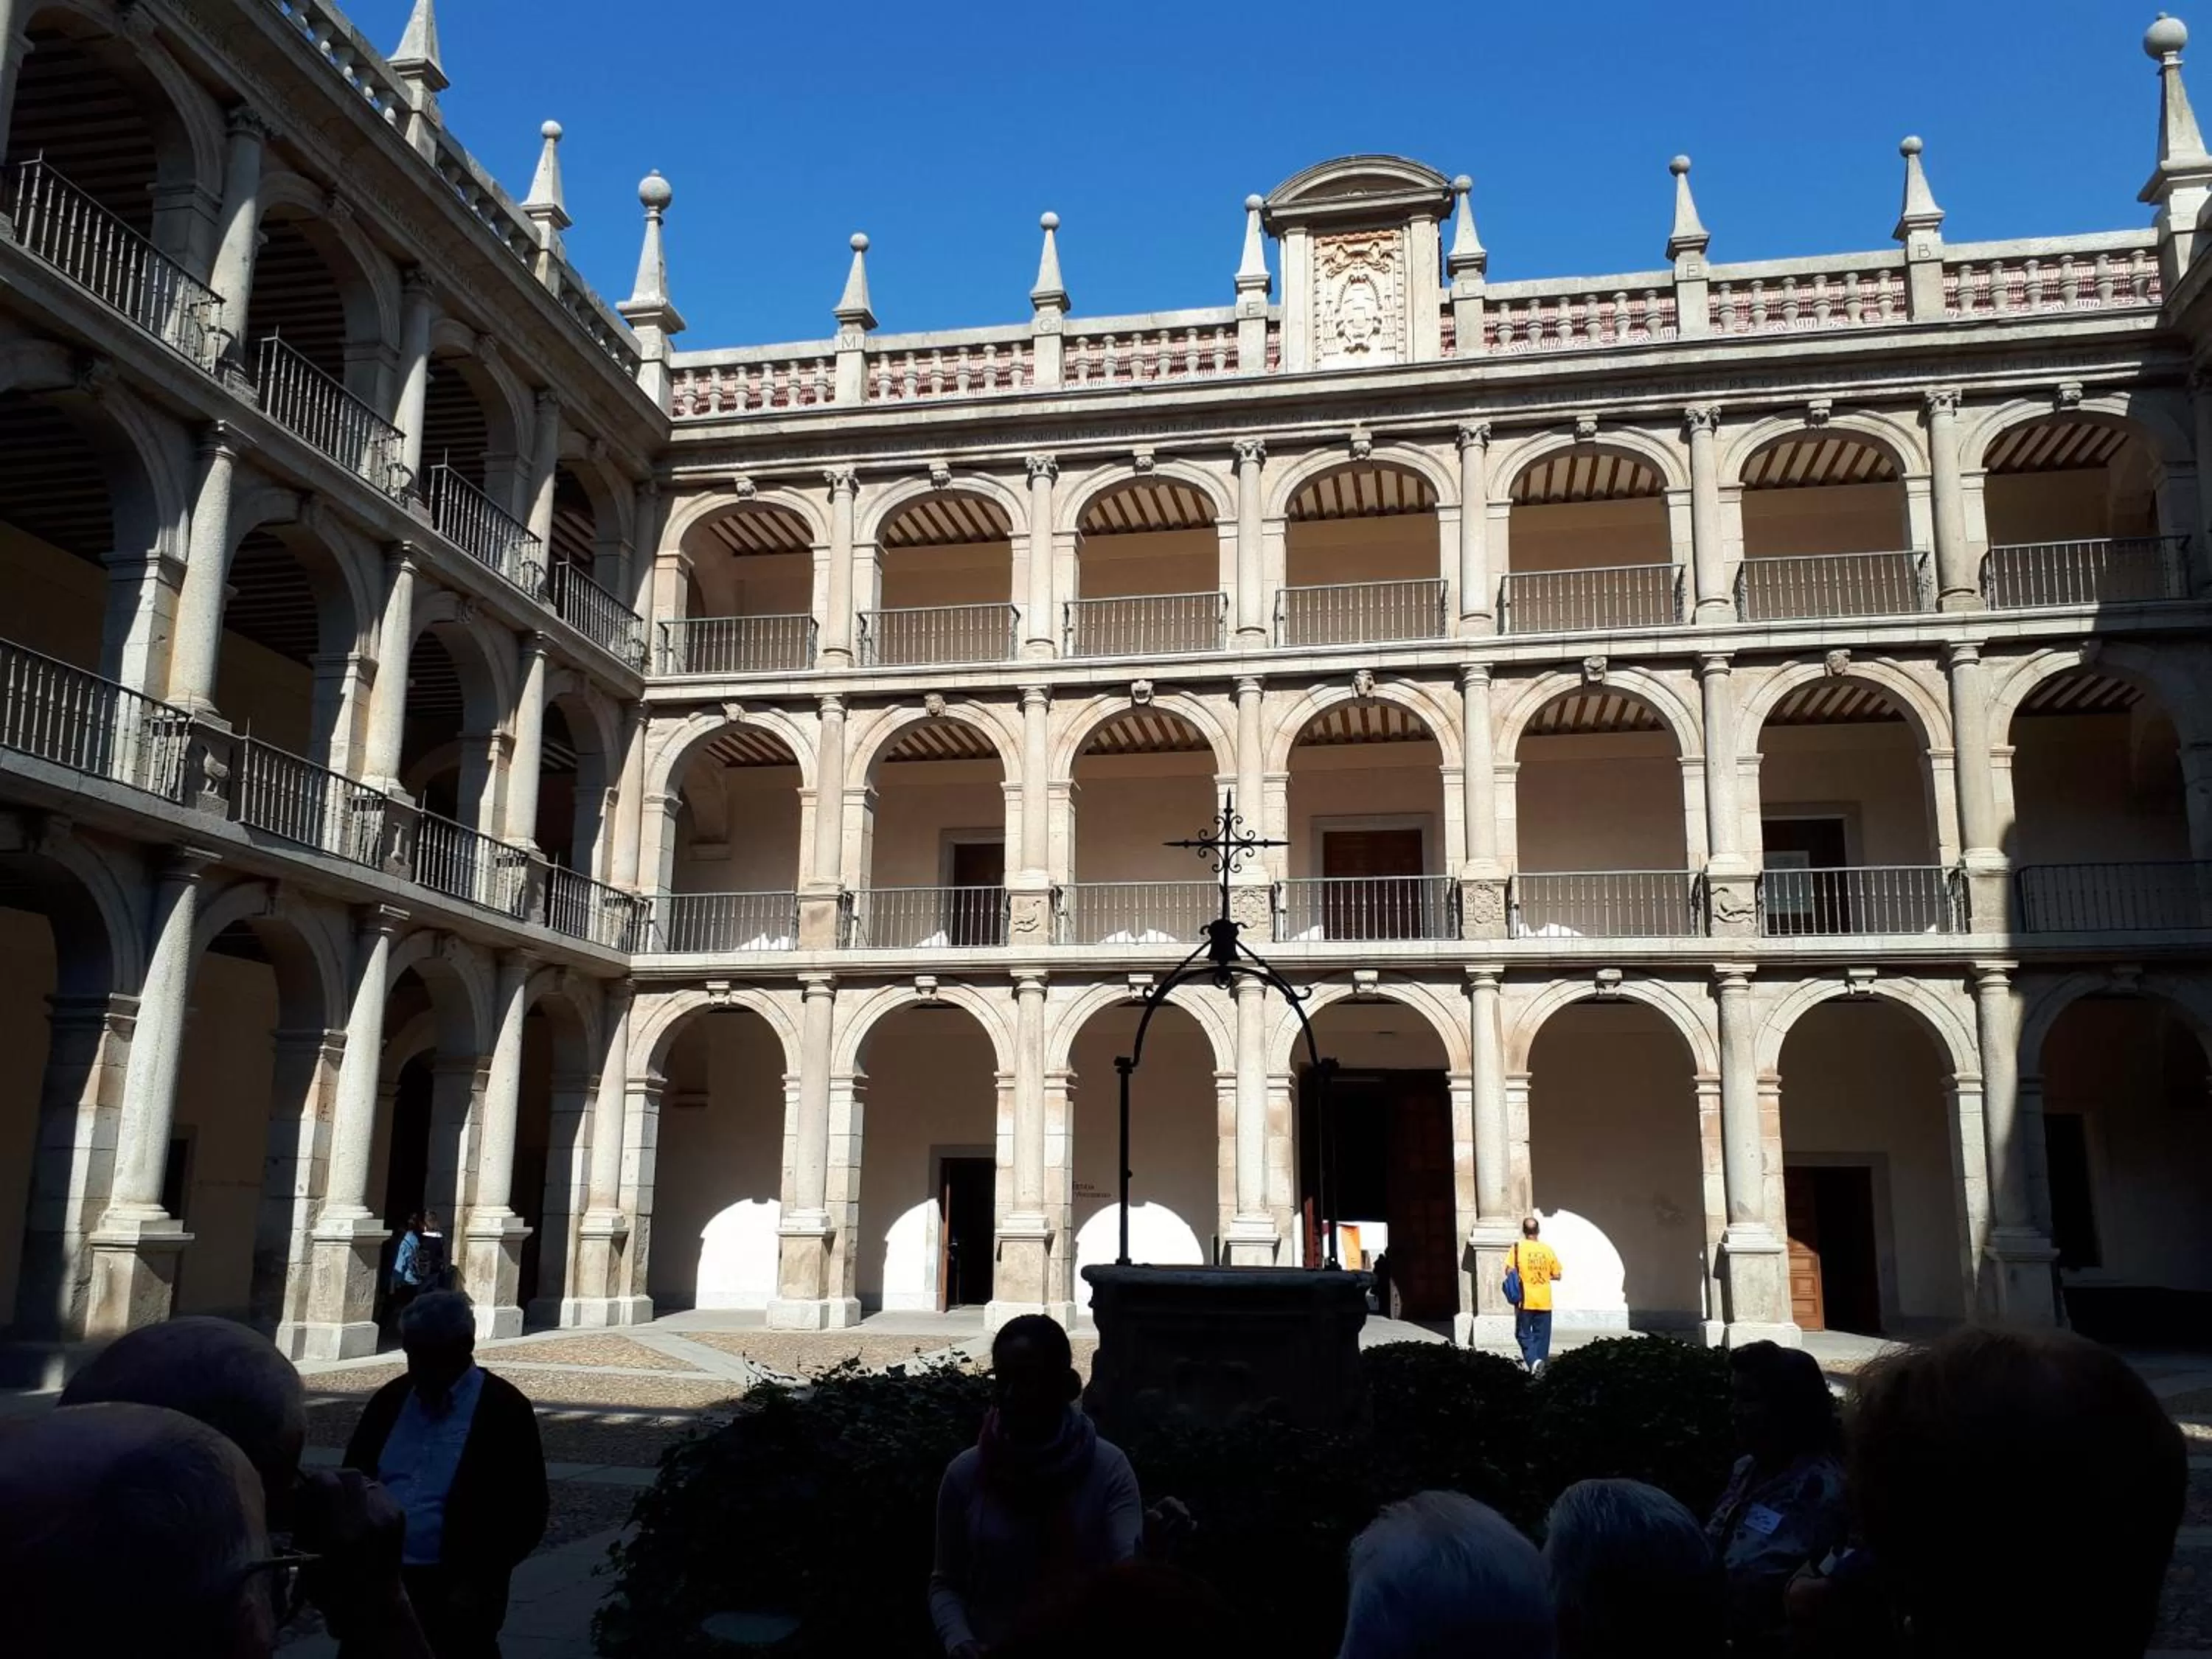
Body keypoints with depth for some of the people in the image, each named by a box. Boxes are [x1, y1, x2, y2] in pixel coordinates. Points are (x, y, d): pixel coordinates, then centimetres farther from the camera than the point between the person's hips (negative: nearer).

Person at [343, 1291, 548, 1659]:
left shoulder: (504, 1410, -5)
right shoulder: (389, 1400, 9)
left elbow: (526, 1515, -6)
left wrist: (476, 1584, -14)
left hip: (453, 1586, -4)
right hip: (377, 1575, 4)